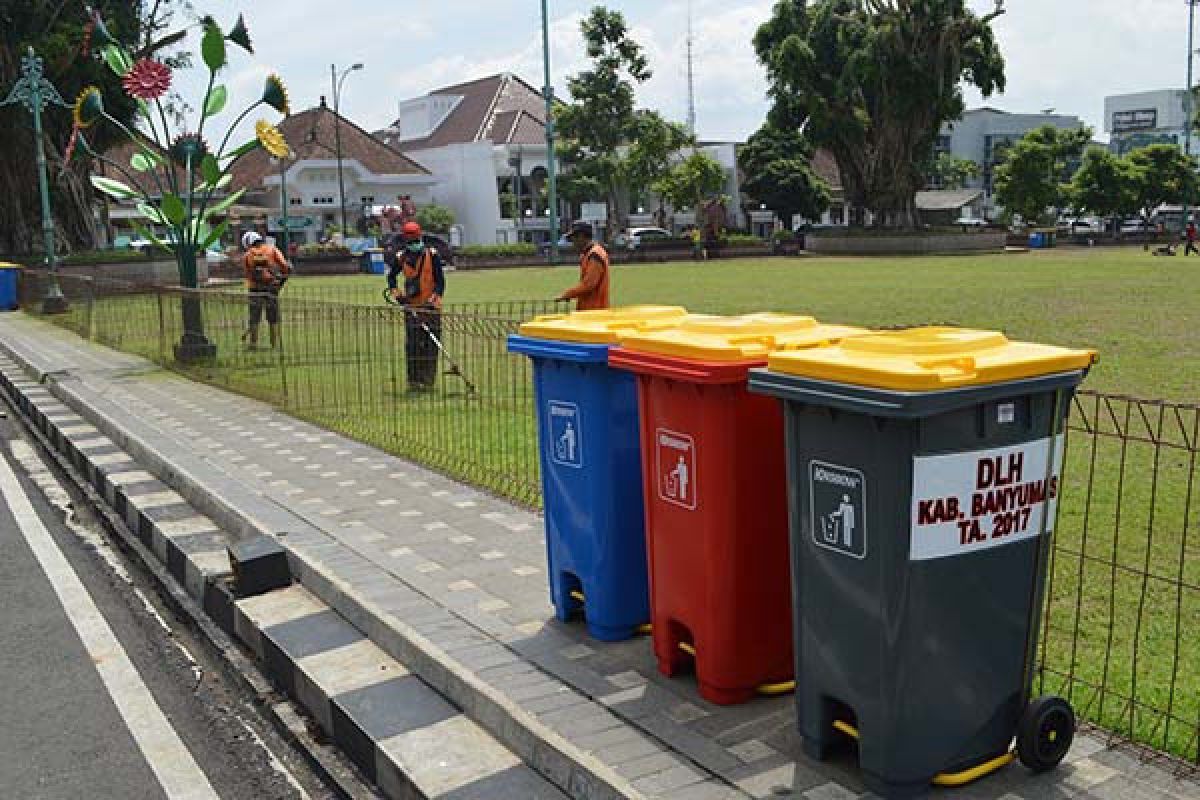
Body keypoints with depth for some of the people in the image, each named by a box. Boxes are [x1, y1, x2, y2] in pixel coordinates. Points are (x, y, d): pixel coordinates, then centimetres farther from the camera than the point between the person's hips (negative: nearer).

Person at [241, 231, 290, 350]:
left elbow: (248, 275, 8)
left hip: (255, 288, 1)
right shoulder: (272, 249, 7)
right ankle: (275, 344, 10)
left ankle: (253, 343, 13)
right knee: (273, 319, 8)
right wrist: (282, 281, 9)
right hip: (271, 287, -1)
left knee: (254, 319, 10)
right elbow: (286, 267, -3)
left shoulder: (247, 256, 10)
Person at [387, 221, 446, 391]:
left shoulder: (432, 255, -3)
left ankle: (427, 381, 3)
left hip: (431, 307, -2)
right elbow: (391, 276, 20)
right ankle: (414, 381, 6)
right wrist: (396, 293, 4)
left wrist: (435, 299, -15)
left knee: (430, 345, -2)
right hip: (411, 306, 2)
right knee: (412, 345, 0)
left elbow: (440, 280, -4)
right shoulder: (400, 257, 5)